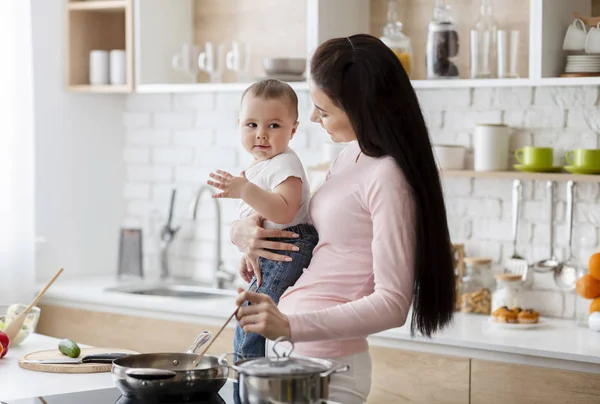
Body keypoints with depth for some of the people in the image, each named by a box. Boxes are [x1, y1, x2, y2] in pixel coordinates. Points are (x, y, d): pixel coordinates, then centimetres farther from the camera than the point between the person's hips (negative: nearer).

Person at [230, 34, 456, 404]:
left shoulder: (387, 178, -18)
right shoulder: (351, 156, 7)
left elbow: (392, 303, -21)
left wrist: (290, 326, -30)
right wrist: (242, 232, 3)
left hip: (326, 368, -8)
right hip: (291, 352, 8)